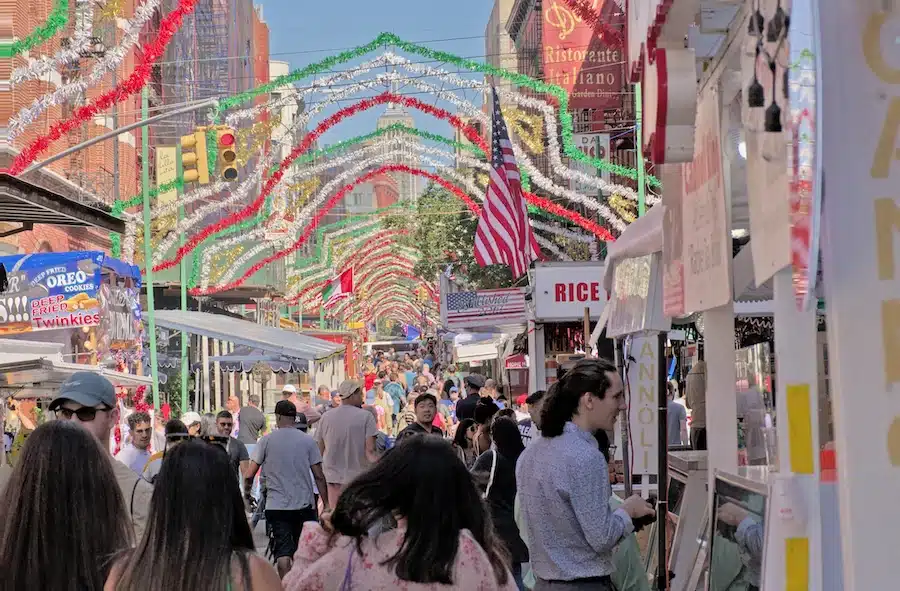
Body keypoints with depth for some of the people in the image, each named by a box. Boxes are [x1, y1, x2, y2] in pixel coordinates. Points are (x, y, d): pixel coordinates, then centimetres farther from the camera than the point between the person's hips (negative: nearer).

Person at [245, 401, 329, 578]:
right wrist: (326, 504, 5)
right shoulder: (307, 440, 0)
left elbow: (249, 474, -2)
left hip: (277, 505, -1)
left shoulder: (266, 440, -2)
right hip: (304, 504, 1)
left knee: (283, 552, -3)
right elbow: (319, 476, -2)